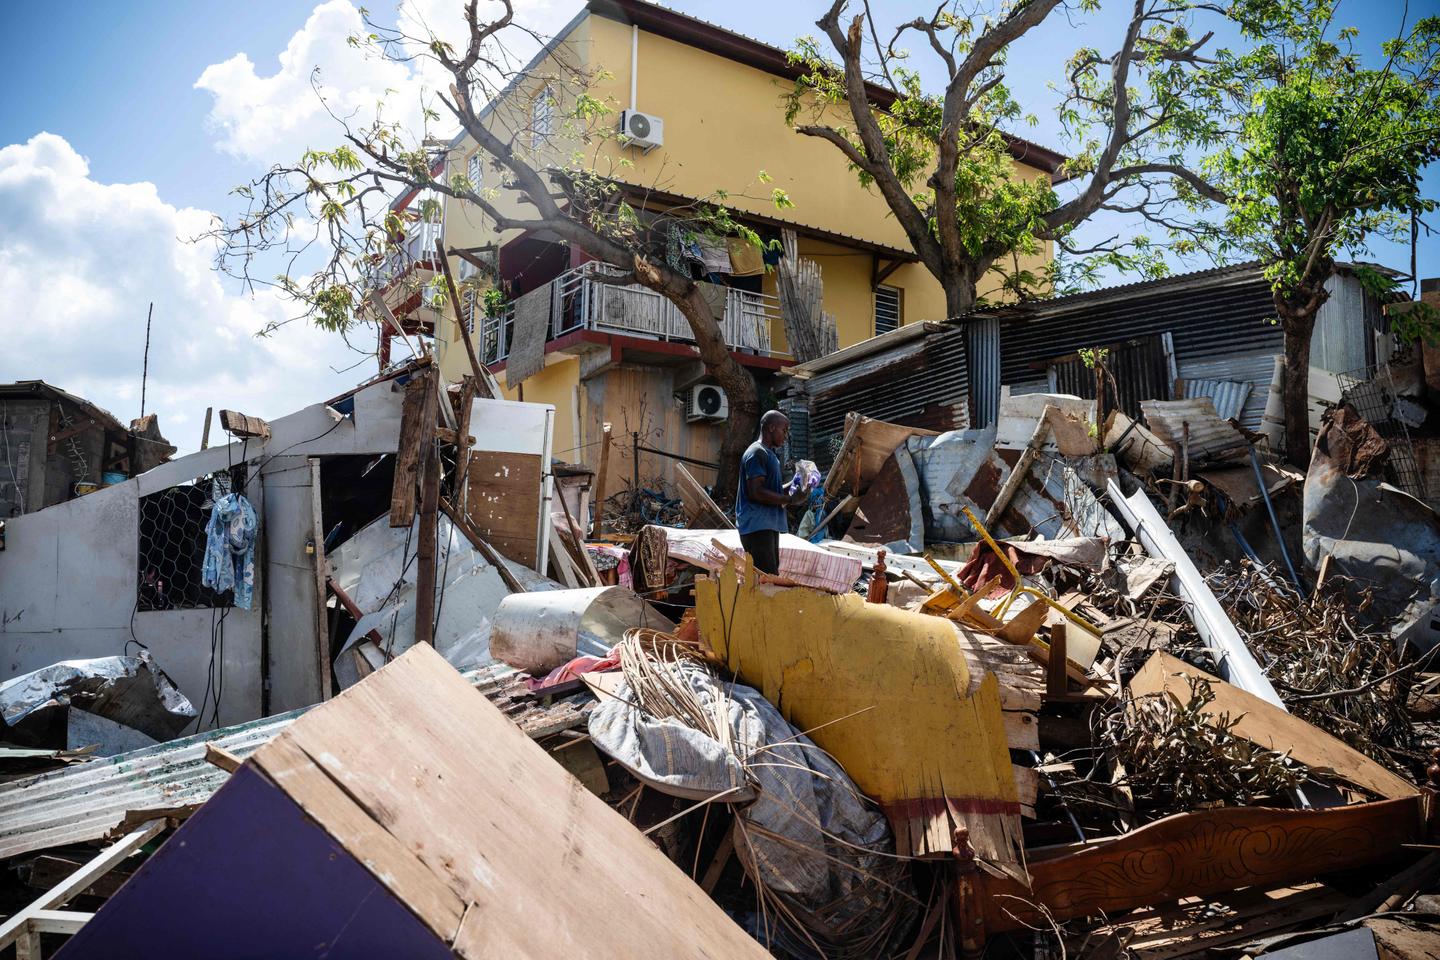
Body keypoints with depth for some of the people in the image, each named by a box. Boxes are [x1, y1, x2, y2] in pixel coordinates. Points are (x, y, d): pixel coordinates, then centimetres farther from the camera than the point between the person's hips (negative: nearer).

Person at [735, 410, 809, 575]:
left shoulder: (770, 453, 20)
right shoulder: (757, 453, -12)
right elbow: (756, 492, -20)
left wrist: (793, 492, 12)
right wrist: (790, 500, -17)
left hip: (769, 525, 11)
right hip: (757, 525, -11)